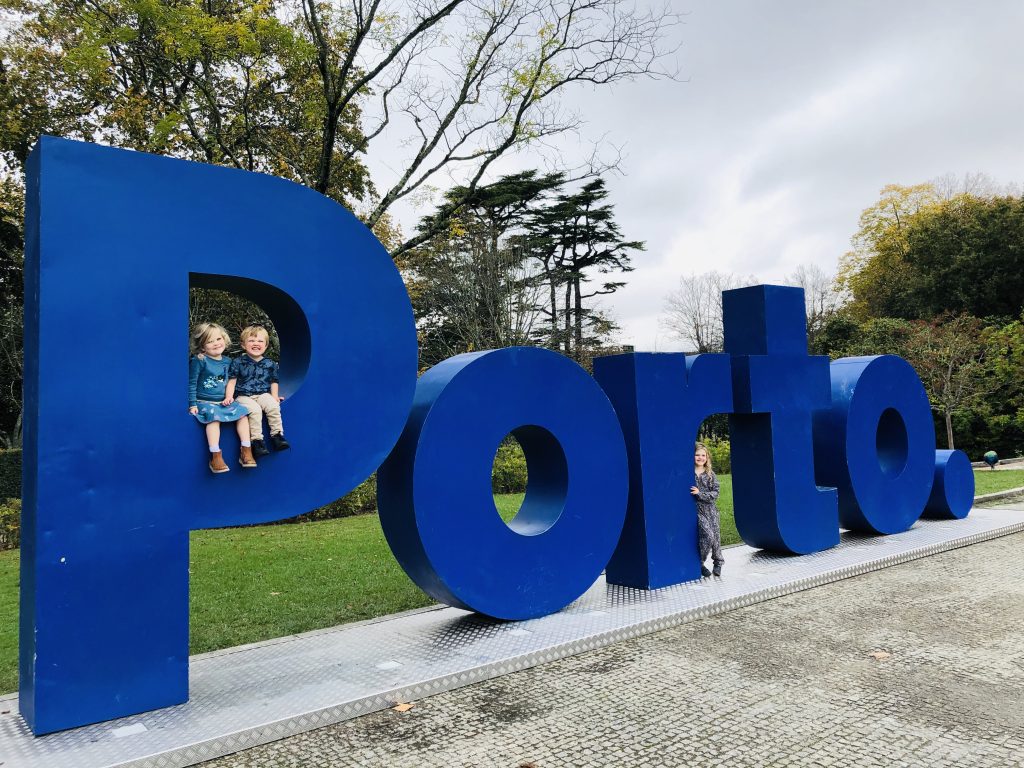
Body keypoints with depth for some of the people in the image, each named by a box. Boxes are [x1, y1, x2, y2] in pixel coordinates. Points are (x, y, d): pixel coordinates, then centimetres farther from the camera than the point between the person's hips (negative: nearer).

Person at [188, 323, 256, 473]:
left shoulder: (227, 361, 10)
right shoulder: (199, 361, -9)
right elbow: (191, 384, -7)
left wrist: (229, 397, 6)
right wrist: (192, 405, -11)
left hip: (223, 401, 6)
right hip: (204, 402, -6)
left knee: (242, 413, -11)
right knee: (214, 416, -32)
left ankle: (246, 451, -7)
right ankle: (216, 457, -34)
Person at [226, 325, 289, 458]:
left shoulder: (270, 364, 9)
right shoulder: (238, 362, 2)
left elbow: (273, 382, 15)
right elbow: (232, 381, 1)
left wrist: (275, 396, -1)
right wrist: (229, 397, -11)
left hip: (263, 394, 2)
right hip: (243, 396, -2)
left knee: (273, 406, -27)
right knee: (255, 409, -31)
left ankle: (277, 434, -16)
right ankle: (257, 440, -26)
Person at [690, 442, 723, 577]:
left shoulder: (710, 474, 5)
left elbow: (715, 493, -2)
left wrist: (700, 494, -14)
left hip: (710, 509, 3)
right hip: (696, 509, -3)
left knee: (716, 536, 5)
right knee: (708, 535, -19)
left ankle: (718, 562, 29)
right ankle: (700, 563, -1)